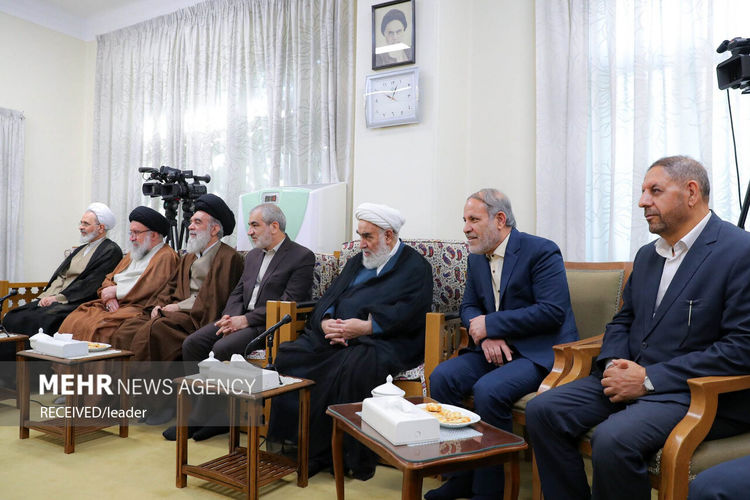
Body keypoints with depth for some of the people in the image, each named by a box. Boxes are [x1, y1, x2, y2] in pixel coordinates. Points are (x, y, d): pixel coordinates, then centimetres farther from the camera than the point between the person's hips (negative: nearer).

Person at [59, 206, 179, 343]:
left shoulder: (166, 256, -4)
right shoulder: (133, 253, 24)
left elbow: (148, 288, -15)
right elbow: (109, 279, 20)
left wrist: (116, 291, -6)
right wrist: (109, 297, -2)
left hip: (135, 307, -8)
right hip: (112, 305, 8)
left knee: (94, 326, -29)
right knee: (73, 321, -12)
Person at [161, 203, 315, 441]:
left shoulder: (302, 257, -6)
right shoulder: (253, 255, 20)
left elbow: (288, 304, -14)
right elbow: (237, 293, 19)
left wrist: (245, 320, -18)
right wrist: (231, 316, -4)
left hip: (269, 325, -8)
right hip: (241, 319, 8)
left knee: (222, 348, -28)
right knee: (192, 343, -12)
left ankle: (201, 418, -11)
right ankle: (213, 414, -6)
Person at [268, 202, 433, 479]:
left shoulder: (416, 267, 3)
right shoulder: (357, 261, 26)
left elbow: (409, 314, -12)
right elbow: (328, 298, 19)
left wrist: (365, 327, -21)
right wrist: (326, 323, -3)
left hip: (383, 342, -7)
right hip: (336, 338, 7)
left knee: (351, 369, -37)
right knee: (288, 355, -15)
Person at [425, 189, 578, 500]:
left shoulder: (542, 252, -11)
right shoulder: (476, 258, 12)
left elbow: (553, 310, -19)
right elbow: (469, 307, 15)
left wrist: (490, 324, -18)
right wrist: (487, 337, -9)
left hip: (539, 353, -7)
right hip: (496, 348, 7)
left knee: (488, 389, -31)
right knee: (442, 377, -16)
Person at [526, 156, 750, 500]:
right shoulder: (647, 255, 15)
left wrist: (649, 379, -18)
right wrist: (613, 365, -2)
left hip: (697, 393, -7)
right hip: (632, 377, 7)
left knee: (613, 439, -32)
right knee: (541, 411, -10)